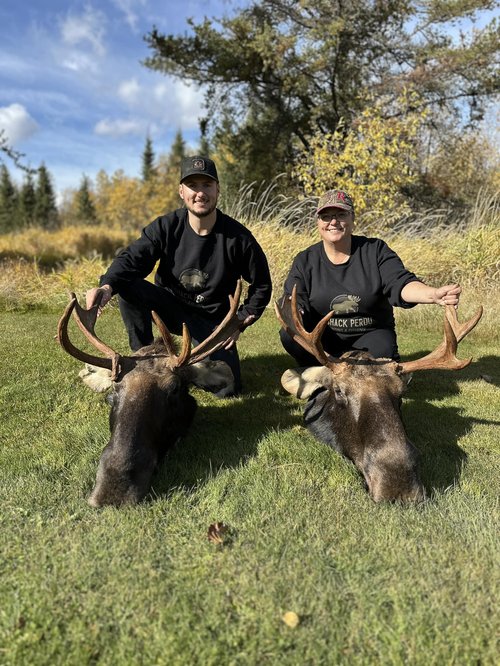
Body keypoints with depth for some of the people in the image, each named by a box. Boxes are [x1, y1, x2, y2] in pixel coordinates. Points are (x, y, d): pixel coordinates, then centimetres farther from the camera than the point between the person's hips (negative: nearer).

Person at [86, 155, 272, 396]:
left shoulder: (238, 237, -13)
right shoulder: (166, 227, -12)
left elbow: (261, 285, -2)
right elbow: (132, 258, -22)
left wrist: (240, 323, -9)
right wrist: (107, 286, -43)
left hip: (211, 319, 0)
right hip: (169, 306, 1)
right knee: (127, 286, -27)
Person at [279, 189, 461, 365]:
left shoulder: (376, 251, -2)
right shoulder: (305, 261, 0)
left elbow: (400, 284, -16)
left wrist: (434, 294, -38)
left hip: (370, 337, 0)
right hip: (321, 339, 1)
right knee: (290, 333, -28)